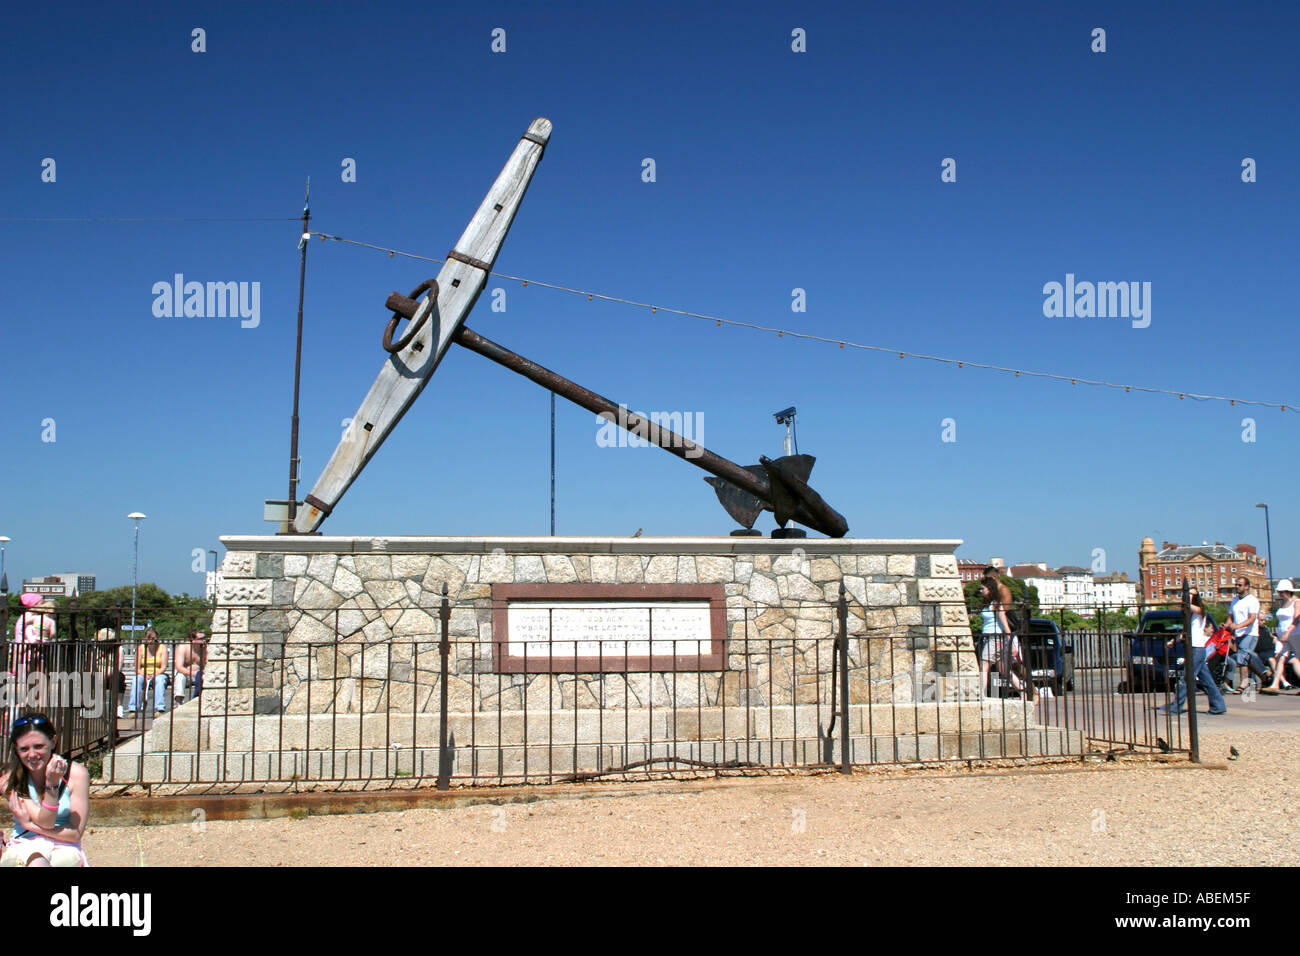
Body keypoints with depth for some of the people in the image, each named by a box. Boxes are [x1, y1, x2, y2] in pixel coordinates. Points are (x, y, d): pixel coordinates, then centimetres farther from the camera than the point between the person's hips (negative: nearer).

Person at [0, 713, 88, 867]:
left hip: (64, 848, 0)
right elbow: (45, 823, -10)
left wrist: (29, 825, -11)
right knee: (37, 862, -37)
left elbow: (75, 833, -5)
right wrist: (51, 784, -23)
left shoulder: (76, 774, -6)